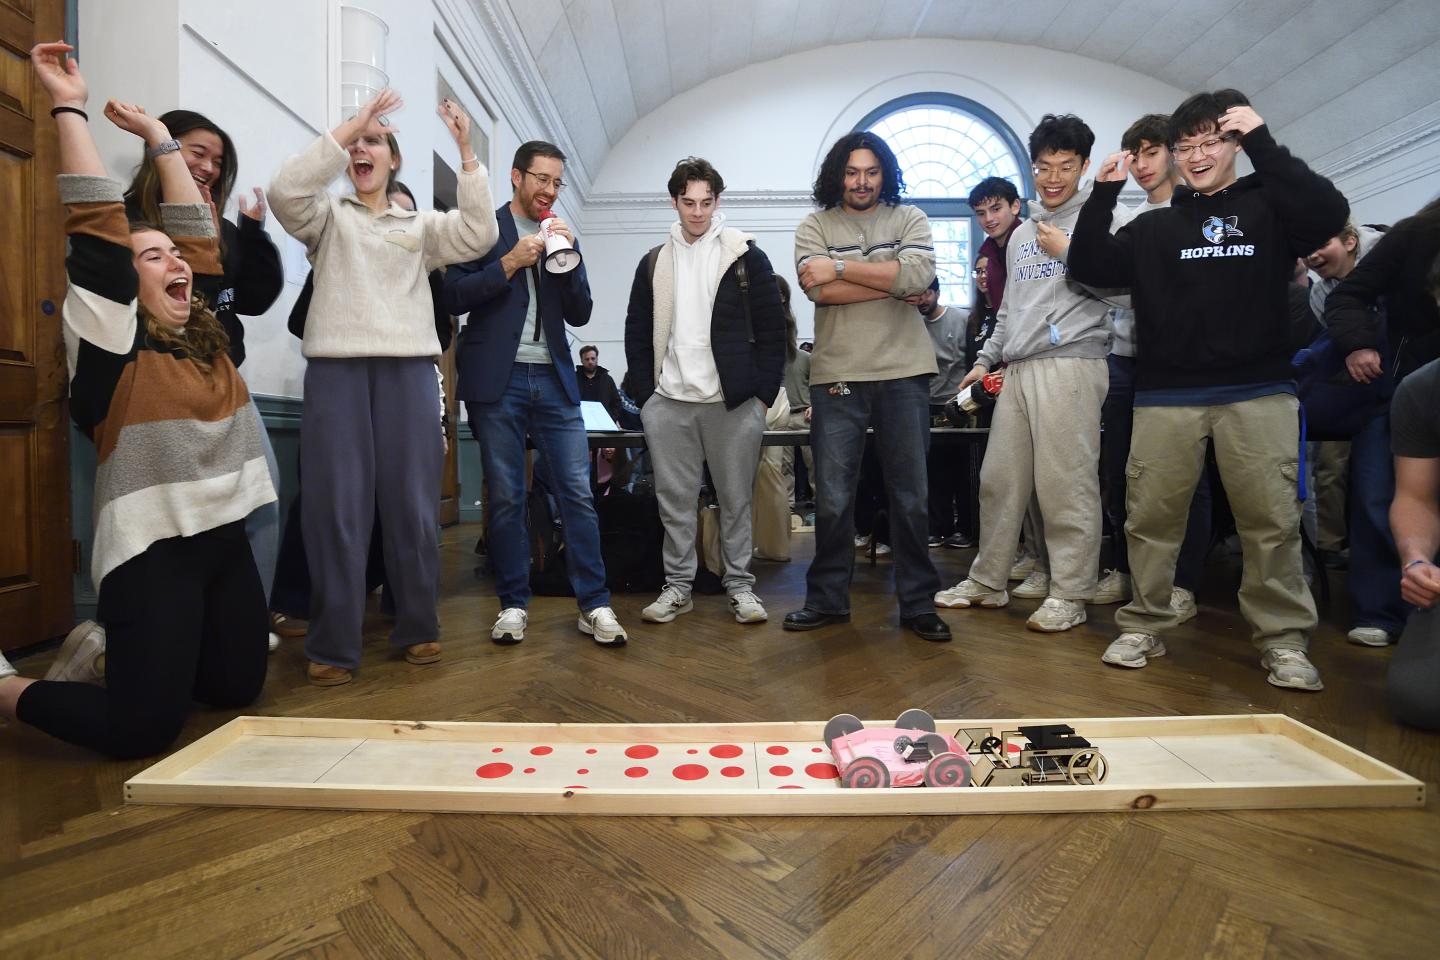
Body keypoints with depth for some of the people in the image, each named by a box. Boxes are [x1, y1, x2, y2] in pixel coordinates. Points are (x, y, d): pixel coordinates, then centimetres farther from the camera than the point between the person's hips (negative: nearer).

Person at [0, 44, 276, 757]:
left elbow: (196, 231, 14)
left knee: (238, 690, 16)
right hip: (150, 550, -7)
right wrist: (70, 109, -9)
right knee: (139, 730, -7)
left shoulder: (204, 336, 10)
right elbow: (98, 233, -14)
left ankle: (102, 654, 36)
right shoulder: (112, 342, -5)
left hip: (224, 541, 7)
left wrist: (157, 136, 18)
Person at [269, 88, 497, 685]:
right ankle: (333, 646, 6)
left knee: (412, 503, 3)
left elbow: (478, 235, 1)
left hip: (408, 368, 1)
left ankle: (417, 629, 15)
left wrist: (466, 153, -3)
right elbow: (284, 192, -5)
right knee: (337, 507, -2)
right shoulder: (328, 216, 16)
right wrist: (344, 129, -6)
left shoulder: (421, 224, 18)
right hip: (336, 367, -1)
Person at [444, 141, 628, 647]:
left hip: (554, 379, 3)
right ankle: (513, 604, 14)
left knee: (578, 492, -3)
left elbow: (580, 314, 10)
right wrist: (509, 263, -11)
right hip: (497, 380, -2)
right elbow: (454, 298, -3)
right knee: (506, 498, 2)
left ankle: (594, 605, 3)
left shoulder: (563, 238, 17)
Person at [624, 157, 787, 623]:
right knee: (674, 499, 6)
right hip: (668, 404, 3)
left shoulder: (747, 257, 4)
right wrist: (646, 393, 4)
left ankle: (740, 585, 17)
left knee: (736, 499, 4)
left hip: (734, 402, -2)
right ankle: (678, 585, 18)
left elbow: (771, 331, 2)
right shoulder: (654, 262, 13)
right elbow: (636, 334, 13)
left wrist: (763, 393, -5)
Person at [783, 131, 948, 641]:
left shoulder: (908, 219, 10)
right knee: (832, 497, 5)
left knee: (911, 496, 6)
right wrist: (895, 284, -8)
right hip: (836, 376, 0)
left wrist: (840, 266, -11)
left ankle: (918, 602, 18)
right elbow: (820, 290, -10)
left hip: (903, 373, 1)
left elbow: (919, 273, -10)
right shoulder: (815, 226, 9)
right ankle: (827, 598, 19)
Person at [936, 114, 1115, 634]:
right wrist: (985, 359, 18)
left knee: (1065, 484, -7)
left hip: (1070, 365, -6)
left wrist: (1067, 253, -5)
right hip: (1018, 368, 6)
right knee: (999, 479, 7)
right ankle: (987, 582, 17)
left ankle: (1070, 595, 4)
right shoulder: (1021, 234, 24)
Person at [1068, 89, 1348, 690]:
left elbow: (1328, 216, -9)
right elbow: (1090, 269, 6)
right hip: (1166, 396, 1)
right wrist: (1103, 195, -3)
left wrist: (1261, 142, -8)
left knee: (1272, 521, -1)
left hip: (1258, 393, -1)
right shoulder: (1155, 226, 16)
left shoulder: (1269, 207, 11)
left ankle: (1283, 641, 10)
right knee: (1151, 516, 2)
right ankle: (1144, 627, 13)